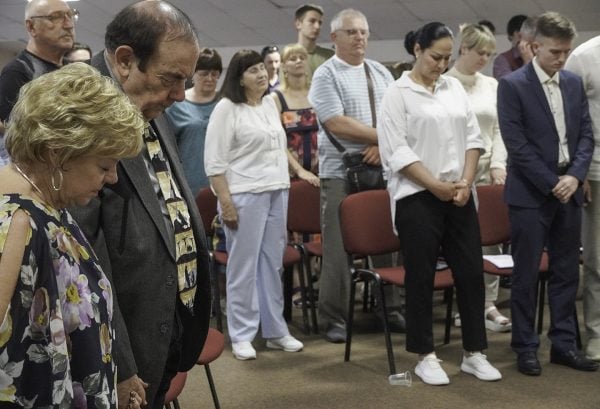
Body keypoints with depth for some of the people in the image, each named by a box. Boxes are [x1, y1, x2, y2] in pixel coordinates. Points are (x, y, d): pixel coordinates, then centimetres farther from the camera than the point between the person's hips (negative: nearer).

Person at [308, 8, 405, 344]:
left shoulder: (381, 73, 13)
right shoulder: (326, 75, -5)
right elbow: (337, 123, -15)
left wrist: (384, 145, -11)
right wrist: (383, 136, -12)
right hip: (341, 173, -5)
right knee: (338, 248, 0)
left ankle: (392, 309, 19)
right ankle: (334, 319, 9)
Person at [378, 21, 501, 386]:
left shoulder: (455, 87, 12)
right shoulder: (398, 93, -5)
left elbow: (473, 137, 10)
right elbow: (397, 151, -11)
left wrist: (465, 182, -4)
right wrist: (437, 185, -12)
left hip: (459, 196, 5)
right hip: (418, 198, -5)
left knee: (471, 272, 6)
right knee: (421, 277, 2)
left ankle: (474, 353, 17)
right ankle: (426, 357, 14)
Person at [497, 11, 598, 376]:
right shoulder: (513, 85, -8)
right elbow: (517, 144, -13)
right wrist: (551, 183, -14)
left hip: (569, 190, 5)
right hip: (531, 193, -5)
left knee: (567, 272, 10)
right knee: (527, 274, 2)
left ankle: (564, 343, 20)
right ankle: (526, 347, 12)